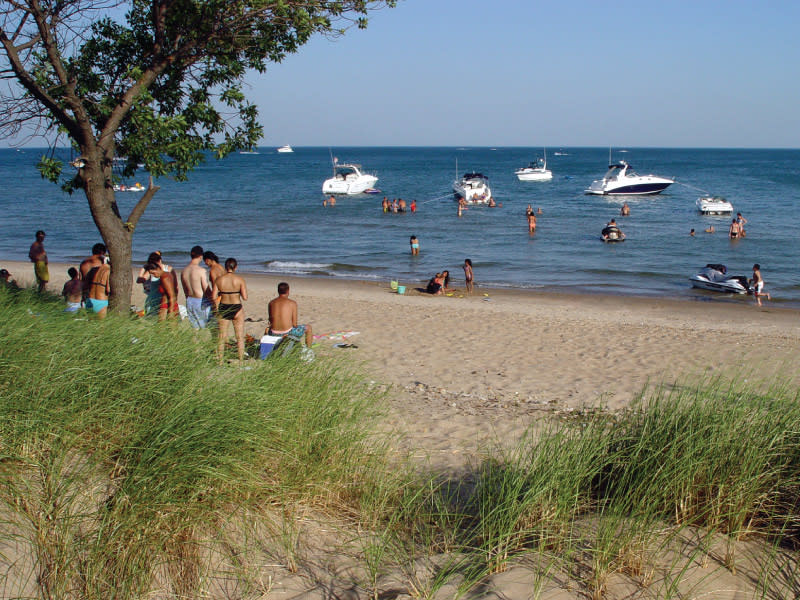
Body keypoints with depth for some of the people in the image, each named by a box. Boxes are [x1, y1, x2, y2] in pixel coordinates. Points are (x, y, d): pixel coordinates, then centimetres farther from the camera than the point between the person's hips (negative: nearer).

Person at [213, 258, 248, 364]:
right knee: (240, 337, 9)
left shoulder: (218, 279, -5)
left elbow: (213, 297, -6)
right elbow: (245, 298, -14)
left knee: (221, 337, 14)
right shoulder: (240, 280, -11)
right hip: (237, 309, -2)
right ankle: (241, 362, 12)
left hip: (223, 309, 2)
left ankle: (220, 361, 19)